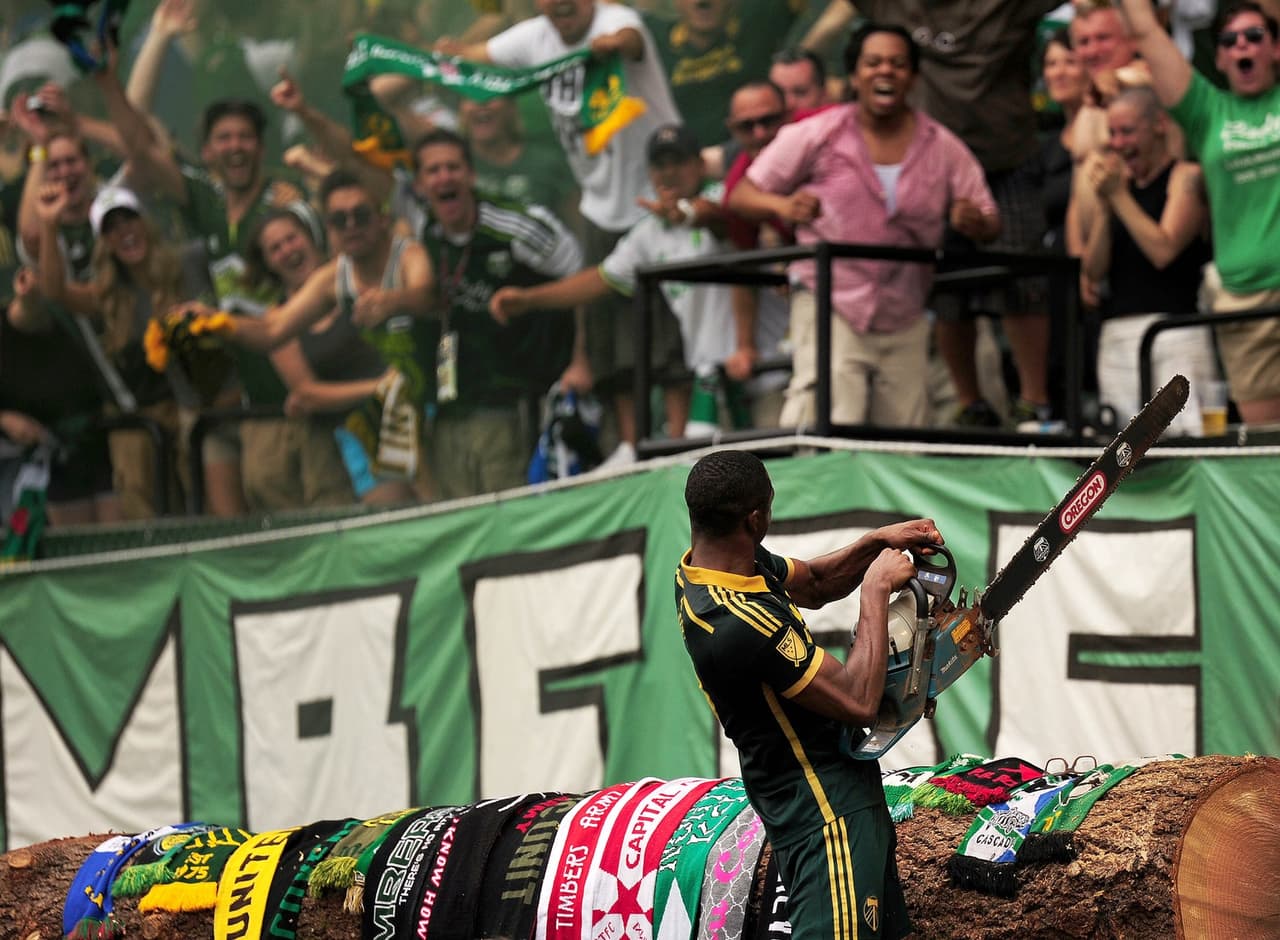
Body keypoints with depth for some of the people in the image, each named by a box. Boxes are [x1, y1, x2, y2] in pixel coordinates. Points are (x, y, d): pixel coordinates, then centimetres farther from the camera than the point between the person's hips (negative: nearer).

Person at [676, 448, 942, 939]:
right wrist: (876, 590, -17)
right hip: (825, 810, -11)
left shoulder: (702, 566, -1)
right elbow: (858, 701, -26)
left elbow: (814, 584, 19)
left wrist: (877, 543, 2)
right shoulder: (738, 621, -31)